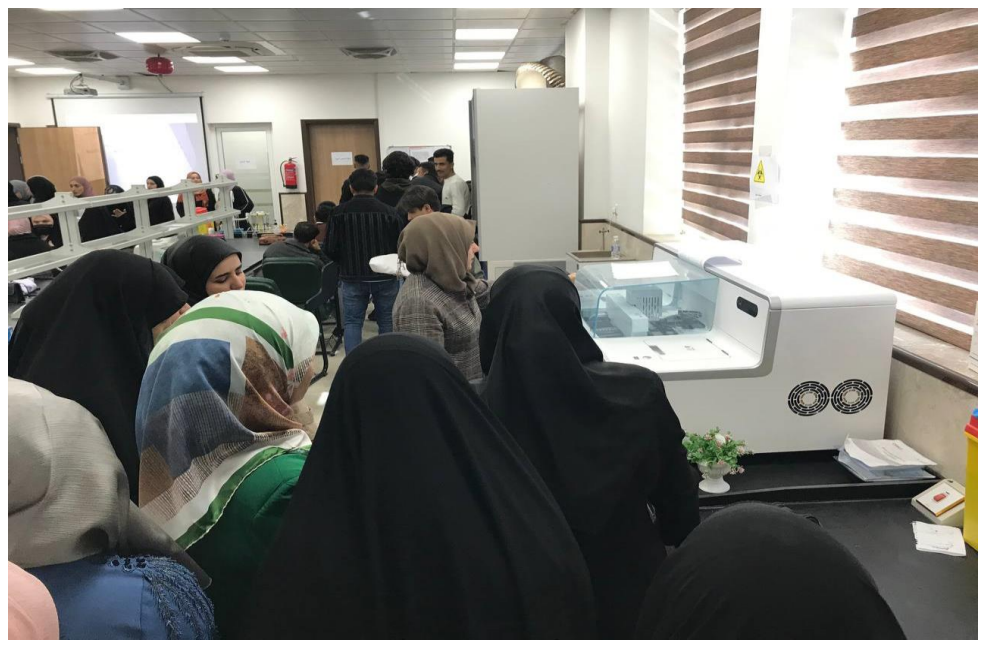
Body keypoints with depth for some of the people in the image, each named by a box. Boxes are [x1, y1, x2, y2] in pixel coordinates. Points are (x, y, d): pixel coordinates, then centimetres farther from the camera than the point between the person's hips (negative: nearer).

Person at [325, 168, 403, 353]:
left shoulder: (339, 213, -4)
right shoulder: (389, 212, -6)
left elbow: (331, 249, -4)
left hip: (352, 277, 0)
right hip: (385, 276, 0)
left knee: (352, 322, 8)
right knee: (387, 322, 11)